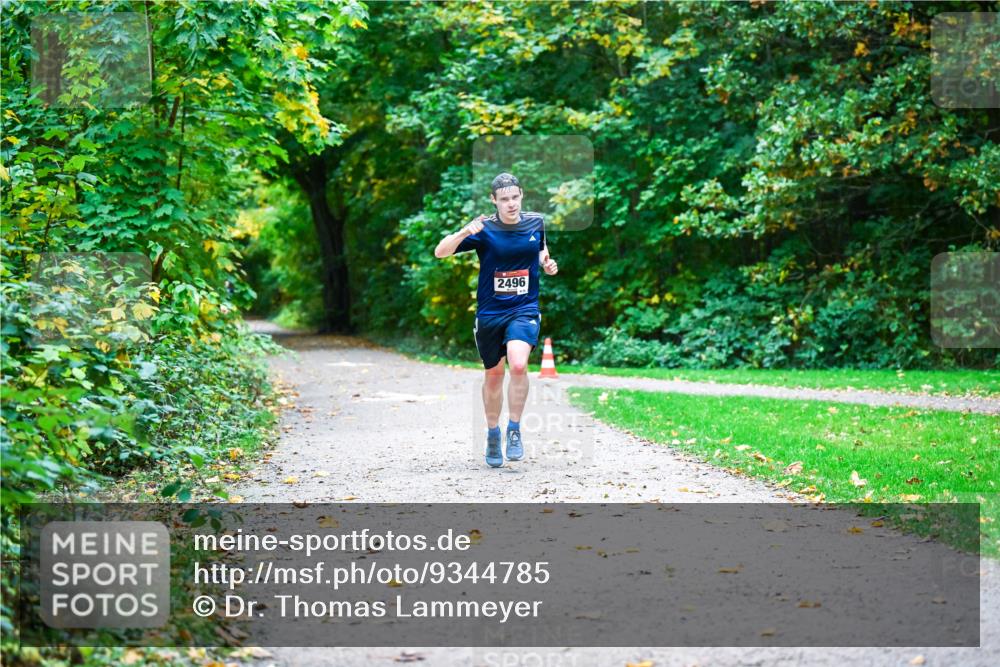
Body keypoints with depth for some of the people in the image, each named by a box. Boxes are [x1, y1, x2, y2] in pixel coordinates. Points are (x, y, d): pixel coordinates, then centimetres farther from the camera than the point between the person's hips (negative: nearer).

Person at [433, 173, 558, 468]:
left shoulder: (536, 222, 1)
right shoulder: (484, 229, -9)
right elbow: (440, 252, -15)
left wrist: (547, 263, 2)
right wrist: (464, 232, -32)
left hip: (525, 309, 0)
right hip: (490, 312, 0)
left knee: (518, 364, -25)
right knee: (493, 375, 12)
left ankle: (514, 429, -8)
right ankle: (493, 434, 34)